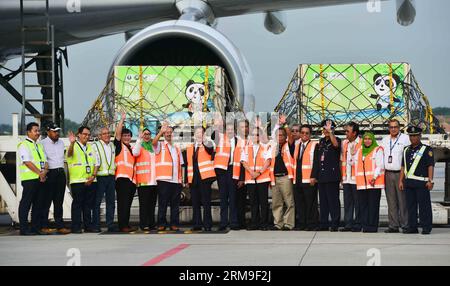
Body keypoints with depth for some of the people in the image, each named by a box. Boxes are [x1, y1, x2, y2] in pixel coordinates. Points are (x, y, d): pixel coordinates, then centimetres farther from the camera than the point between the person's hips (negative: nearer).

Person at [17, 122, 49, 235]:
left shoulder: (39, 145, 21)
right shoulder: (23, 145, -3)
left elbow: (45, 161, 15)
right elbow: (27, 162, -13)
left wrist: (44, 172, -5)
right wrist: (40, 173, -14)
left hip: (41, 179, 8)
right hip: (29, 178, -8)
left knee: (38, 204, 7)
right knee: (26, 204, -6)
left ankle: (36, 227, 11)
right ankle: (24, 229, -6)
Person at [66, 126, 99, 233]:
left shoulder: (90, 147, 17)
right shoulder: (74, 146, -2)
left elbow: (96, 163, 15)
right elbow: (70, 153, -27)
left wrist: (93, 176, -2)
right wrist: (72, 143, -49)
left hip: (90, 181, 6)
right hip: (77, 181, -6)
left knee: (89, 204, 8)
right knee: (77, 204, -5)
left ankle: (88, 226, 13)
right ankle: (76, 227, -4)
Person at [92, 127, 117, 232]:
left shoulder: (112, 145, 16)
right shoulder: (96, 145, -1)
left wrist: (114, 171, 16)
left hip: (111, 176, 5)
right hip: (100, 176, -5)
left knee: (111, 201, 5)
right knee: (97, 201, -4)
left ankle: (110, 224, 9)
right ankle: (96, 225, -1)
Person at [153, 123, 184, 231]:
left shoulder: (177, 149, 21)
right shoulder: (160, 146, 7)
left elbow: (180, 165, 20)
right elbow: (154, 142, -17)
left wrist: (181, 179, 12)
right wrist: (161, 132, -28)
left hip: (176, 181, 4)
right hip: (164, 180, -4)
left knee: (175, 204, 4)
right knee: (162, 203, -3)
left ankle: (174, 224, 7)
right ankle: (161, 224, 0)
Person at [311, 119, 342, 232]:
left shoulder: (336, 140, -1)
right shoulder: (321, 142, 17)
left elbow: (336, 144, -29)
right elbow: (316, 160, 19)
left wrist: (330, 132, -36)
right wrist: (314, 175, 17)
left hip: (332, 176, -7)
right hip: (321, 176, 7)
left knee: (333, 201, -6)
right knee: (323, 201, 9)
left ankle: (335, 224, -5)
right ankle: (324, 224, 13)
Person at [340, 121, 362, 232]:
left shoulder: (362, 143, -6)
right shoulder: (344, 143, 14)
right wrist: (342, 175, 15)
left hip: (356, 177, -6)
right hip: (346, 177, 6)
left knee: (357, 202, -1)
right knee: (347, 202, 7)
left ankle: (358, 224, 5)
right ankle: (348, 224, 10)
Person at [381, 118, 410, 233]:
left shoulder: (405, 139, 0)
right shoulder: (385, 140, 16)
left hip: (400, 173, -5)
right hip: (388, 174, 5)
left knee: (403, 201, -6)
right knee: (391, 201, 5)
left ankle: (405, 225, -3)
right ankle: (393, 225, 9)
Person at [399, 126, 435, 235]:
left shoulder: (427, 150, 1)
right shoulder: (406, 150, 17)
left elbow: (431, 166, -4)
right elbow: (403, 167, 19)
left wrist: (430, 180, -12)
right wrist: (401, 181, 13)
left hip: (422, 183, -5)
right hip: (409, 182, 5)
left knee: (424, 205, -4)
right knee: (411, 205, 6)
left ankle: (426, 227, 1)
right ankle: (412, 227, 12)